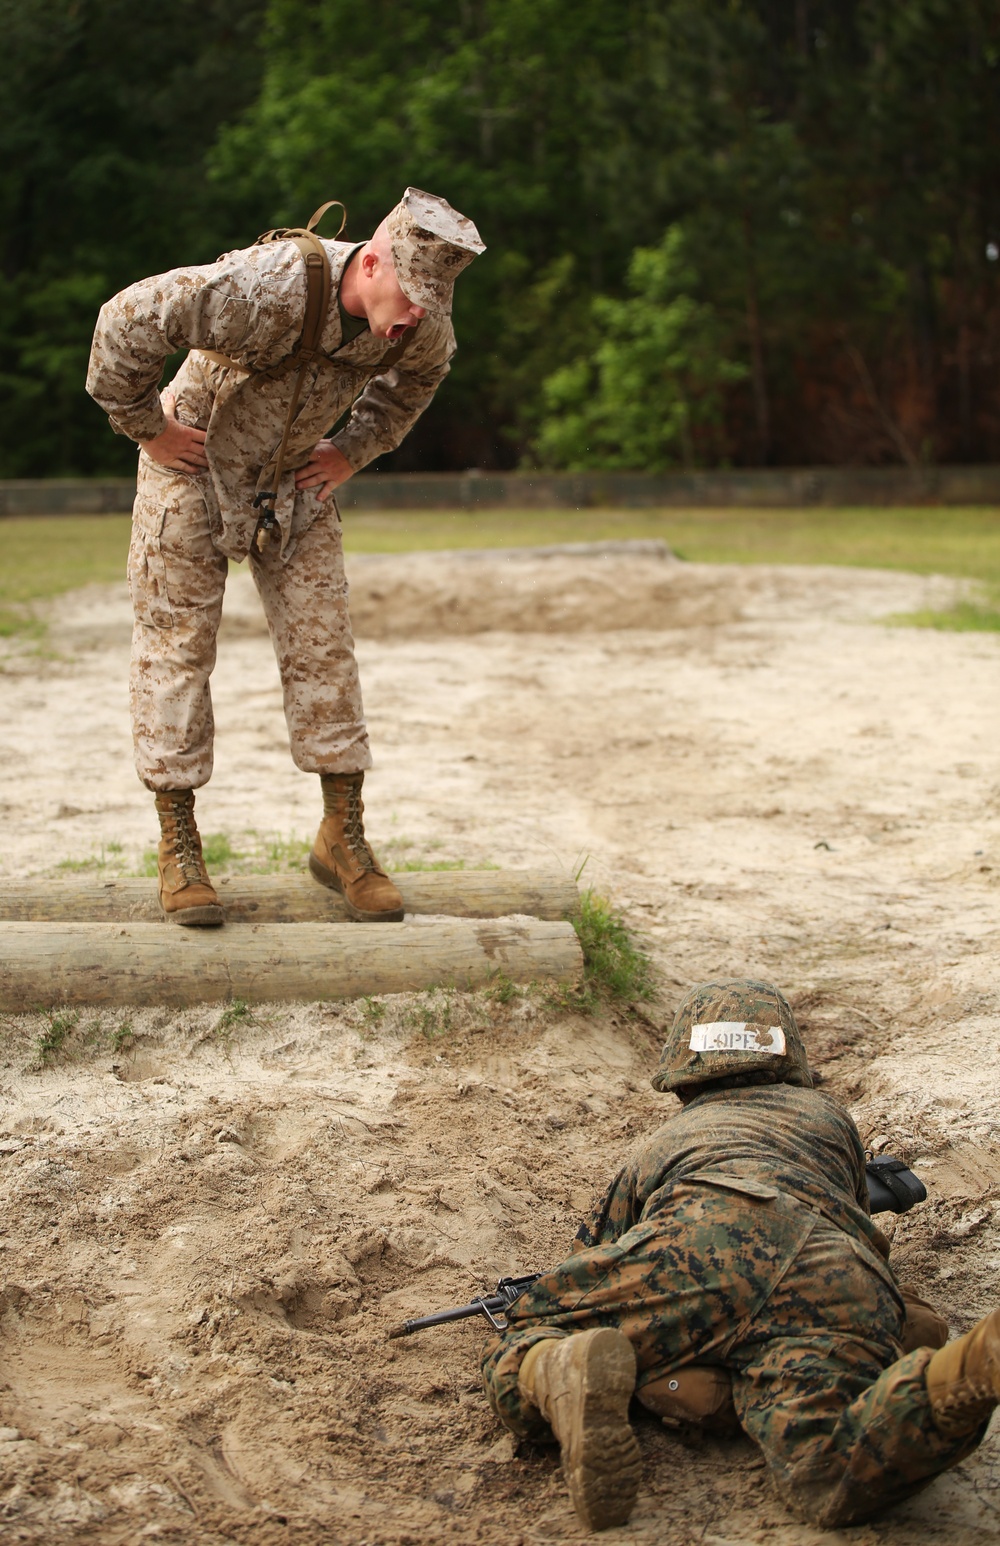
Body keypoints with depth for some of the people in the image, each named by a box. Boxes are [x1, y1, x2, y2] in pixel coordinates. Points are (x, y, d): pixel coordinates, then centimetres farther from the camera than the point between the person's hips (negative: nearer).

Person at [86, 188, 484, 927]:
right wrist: (145, 427, -17)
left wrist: (355, 450, 2)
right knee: (177, 645, -3)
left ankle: (343, 836, 6)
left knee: (321, 644, -1)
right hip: (195, 462, -4)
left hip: (295, 478, 4)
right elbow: (126, 322, -29)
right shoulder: (263, 288, -36)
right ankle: (178, 845, 4)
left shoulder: (424, 326, -17)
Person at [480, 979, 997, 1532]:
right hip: (840, 1281, 1)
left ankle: (569, 1372, -25)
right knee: (835, 1475, -25)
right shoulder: (829, 1115, 44)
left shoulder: (659, 1145, 40)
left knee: (516, 1356, 13)